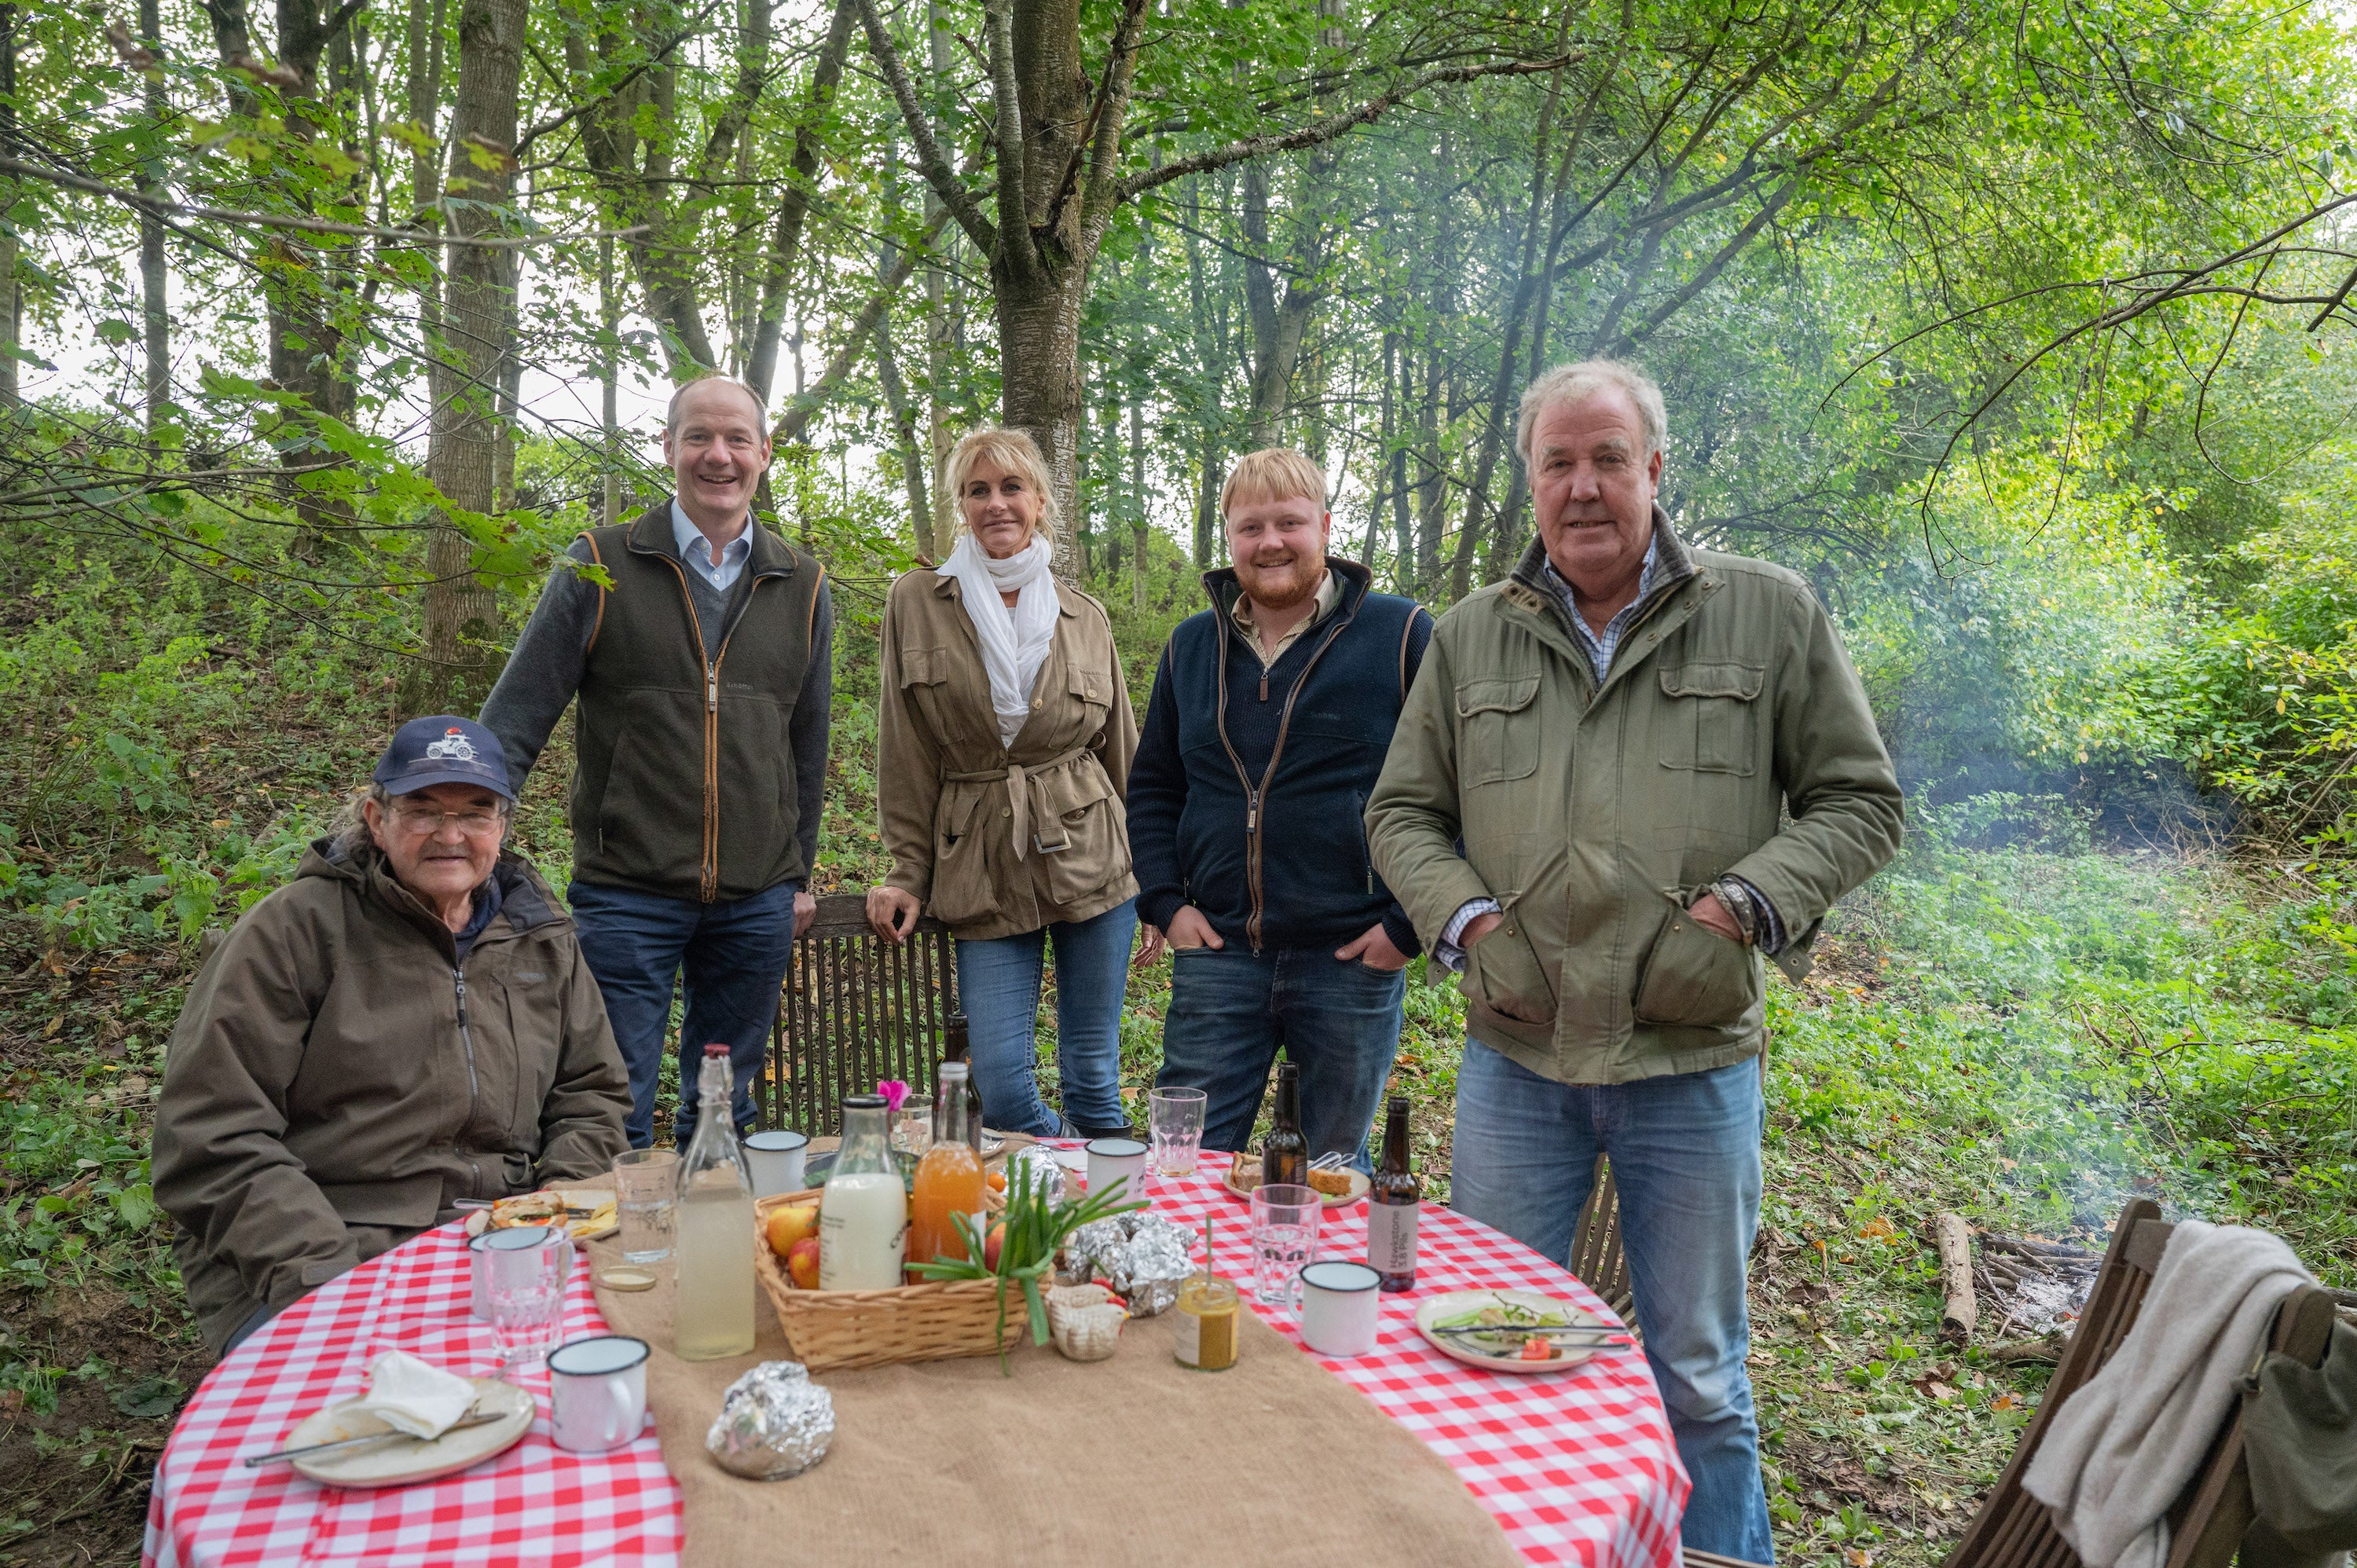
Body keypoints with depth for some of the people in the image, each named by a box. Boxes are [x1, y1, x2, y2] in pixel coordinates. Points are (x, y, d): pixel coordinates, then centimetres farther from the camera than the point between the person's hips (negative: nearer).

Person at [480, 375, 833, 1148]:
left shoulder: (802, 587, 8)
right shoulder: (599, 566, -1)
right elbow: (515, 720, -2)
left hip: (757, 902, 3)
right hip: (625, 893, -3)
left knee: (724, 1115, 14)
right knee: (614, 1118, 2)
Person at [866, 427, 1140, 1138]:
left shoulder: (1085, 617, 7)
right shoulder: (917, 601, 3)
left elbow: (1122, 754, 12)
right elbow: (905, 757, 3)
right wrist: (908, 874, 1)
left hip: (1091, 860, 1)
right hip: (982, 872, -1)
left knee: (1094, 1078, 7)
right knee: (1000, 1086, -1)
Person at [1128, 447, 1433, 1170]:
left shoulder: (1400, 635, -4)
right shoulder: (1191, 646, 11)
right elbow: (1152, 787, 18)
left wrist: (1412, 924, -9)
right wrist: (1164, 902, 6)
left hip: (1353, 958, -3)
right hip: (1216, 954, 3)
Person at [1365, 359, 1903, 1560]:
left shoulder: (1768, 614, 0)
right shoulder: (1473, 635, 6)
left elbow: (1858, 801, 2)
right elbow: (1401, 813, 11)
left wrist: (1745, 905, -13)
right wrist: (1467, 920, -6)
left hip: (1693, 1065, -2)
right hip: (1515, 1057, 2)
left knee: (1700, 1379, 14)